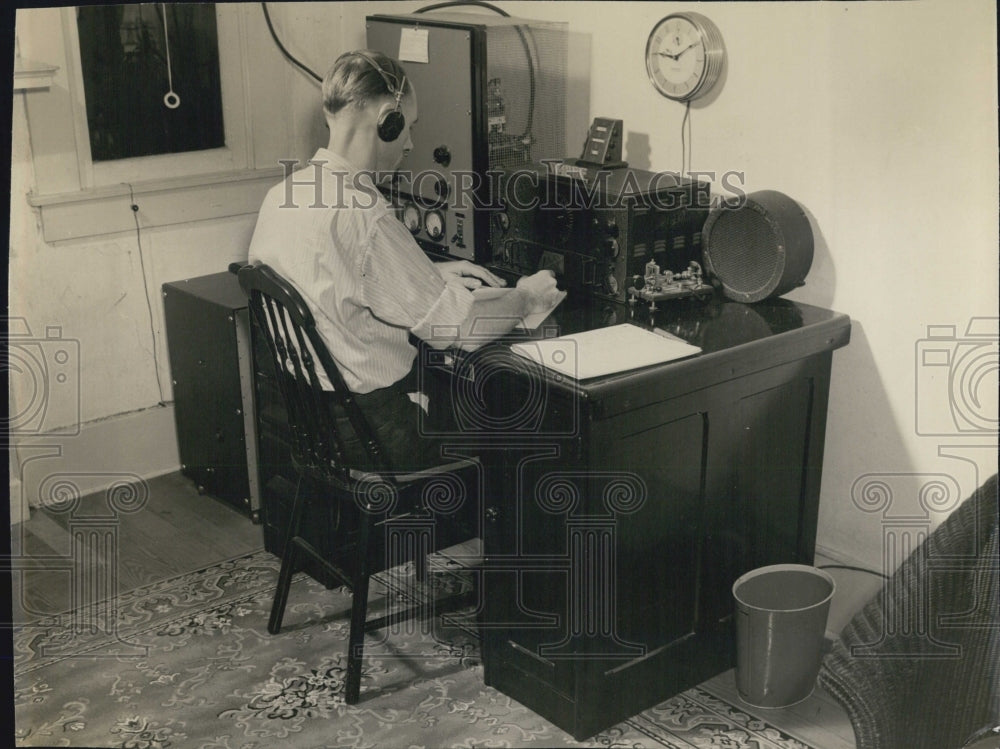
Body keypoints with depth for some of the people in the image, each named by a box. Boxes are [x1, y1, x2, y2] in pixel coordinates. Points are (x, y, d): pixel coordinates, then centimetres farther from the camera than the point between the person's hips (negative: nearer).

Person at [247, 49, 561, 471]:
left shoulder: (280, 195, 2)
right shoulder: (363, 217, -25)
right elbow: (455, 327, -20)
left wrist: (429, 274, 17)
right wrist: (526, 296, -1)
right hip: (374, 432, -8)